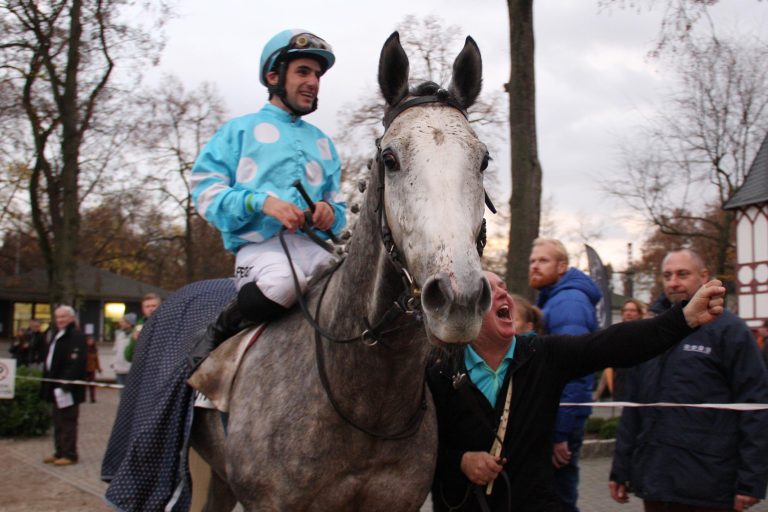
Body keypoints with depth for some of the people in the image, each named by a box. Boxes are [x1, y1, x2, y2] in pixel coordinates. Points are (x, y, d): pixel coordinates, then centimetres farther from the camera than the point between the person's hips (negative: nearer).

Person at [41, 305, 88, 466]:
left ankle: (69, 454, 2)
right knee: (58, 421, 15)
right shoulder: (58, 335, 17)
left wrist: (66, 383, -27)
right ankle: (59, 452, 24)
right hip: (56, 386, 10)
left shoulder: (77, 336, -14)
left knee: (67, 420, -4)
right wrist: (47, 383, 16)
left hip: (67, 387, -10)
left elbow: (77, 362, -23)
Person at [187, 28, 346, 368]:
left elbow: (337, 203, 27)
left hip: (316, 246, 5)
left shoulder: (322, 142, 26)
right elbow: (205, 191, 1)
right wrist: (262, 202, -16)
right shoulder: (241, 131, 11)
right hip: (262, 244, -4)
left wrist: (331, 212, 1)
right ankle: (218, 333, -9)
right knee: (283, 282, -39)